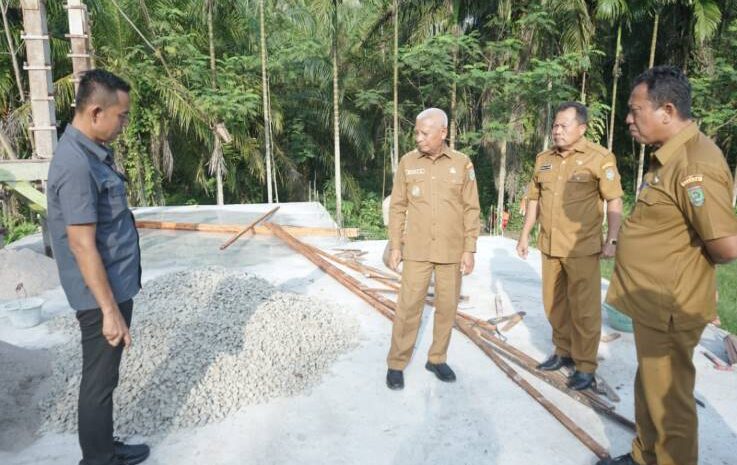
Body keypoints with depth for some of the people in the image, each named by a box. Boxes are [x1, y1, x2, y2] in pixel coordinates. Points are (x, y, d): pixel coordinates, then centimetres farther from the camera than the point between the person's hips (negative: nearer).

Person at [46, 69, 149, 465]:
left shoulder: (92, 152, 8)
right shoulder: (76, 164, -24)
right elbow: (82, 245, -25)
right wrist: (110, 310, -22)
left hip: (114, 285, 10)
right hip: (103, 294, -10)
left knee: (103, 376, 20)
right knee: (99, 380, 6)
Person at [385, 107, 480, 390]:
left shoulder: (462, 164, -2)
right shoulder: (407, 162, -1)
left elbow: (471, 209, 0)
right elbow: (397, 207, 2)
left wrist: (469, 250, -5)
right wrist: (395, 246, -1)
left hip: (451, 250, 1)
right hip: (417, 250, -1)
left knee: (447, 307, 9)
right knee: (408, 307, 1)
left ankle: (437, 359, 26)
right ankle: (396, 364, 14)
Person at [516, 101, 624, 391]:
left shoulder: (599, 158, -8)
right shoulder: (544, 159, 9)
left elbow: (614, 201, -9)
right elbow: (534, 199, 14)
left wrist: (611, 240, -15)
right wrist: (525, 235, 12)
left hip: (582, 248, -6)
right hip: (549, 246, 6)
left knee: (584, 308, 3)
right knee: (554, 304, 16)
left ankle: (585, 366, 17)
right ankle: (564, 352, 34)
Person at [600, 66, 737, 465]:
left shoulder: (695, 165, -23)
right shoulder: (670, 156, 8)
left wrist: (693, 261, -7)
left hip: (667, 308, -10)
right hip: (652, 302, 10)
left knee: (668, 400, 8)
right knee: (649, 391, 24)